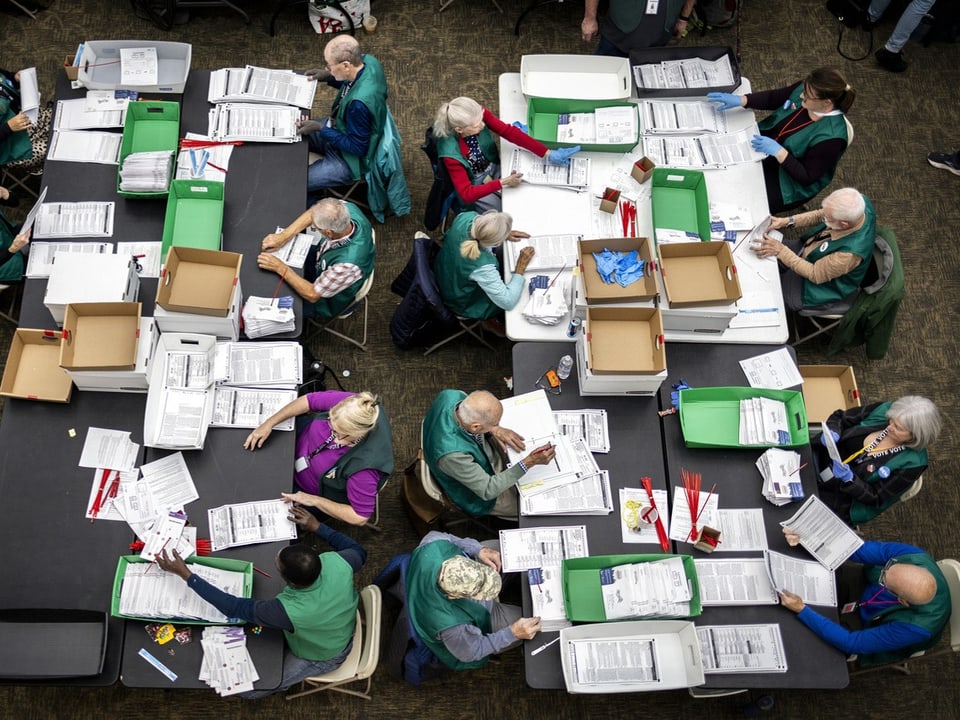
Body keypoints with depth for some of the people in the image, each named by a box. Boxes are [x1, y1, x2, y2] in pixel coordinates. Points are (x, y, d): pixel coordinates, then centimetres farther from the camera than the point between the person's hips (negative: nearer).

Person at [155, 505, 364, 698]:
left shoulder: (289, 611, -46)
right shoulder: (336, 562, -35)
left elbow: (233, 607, -32)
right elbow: (359, 552, -9)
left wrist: (185, 573, -29)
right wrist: (317, 527, -7)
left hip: (322, 657, -6)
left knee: (248, 688, 8)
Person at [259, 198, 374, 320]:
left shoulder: (349, 263, -47)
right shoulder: (346, 208, -31)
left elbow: (312, 295, -30)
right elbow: (314, 213, -8)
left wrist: (280, 268, -25)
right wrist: (284, 236, -18)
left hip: (328, 301, -6)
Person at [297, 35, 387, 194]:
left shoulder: (359, 102, -40)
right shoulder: (368, 60, -16)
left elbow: (357, 147, -26)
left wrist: (320, 129, -24)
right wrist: (329, 77, -3)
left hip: (350, 159, -9)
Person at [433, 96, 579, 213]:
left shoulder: (479, 114, -24)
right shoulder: (450, 152, -34)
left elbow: (509, 132, -20)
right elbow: (466, 194, -31)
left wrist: (547, 154, -25)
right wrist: (502, 183, -37)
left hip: (494, 169, 5)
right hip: (475, 187, -5)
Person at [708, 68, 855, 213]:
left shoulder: (831, 137, -32)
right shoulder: (806, 89, -15)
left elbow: (807, 178, -26)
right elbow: (773, 98, 0)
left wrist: (778, 152, -36)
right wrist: (740, 100, -17)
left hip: (787, 180, -7)